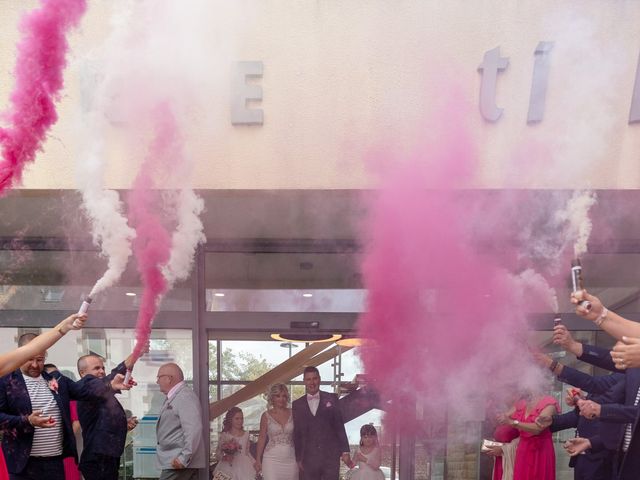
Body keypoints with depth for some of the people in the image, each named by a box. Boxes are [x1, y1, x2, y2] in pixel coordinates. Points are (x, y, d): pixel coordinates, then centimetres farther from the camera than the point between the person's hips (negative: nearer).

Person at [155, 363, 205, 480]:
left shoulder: (185, 397, -13)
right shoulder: (174, 397, 18)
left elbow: (193, 430, -22)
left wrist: (184, 458, -23)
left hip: (179, 463, -9)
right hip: (175, 462, 9)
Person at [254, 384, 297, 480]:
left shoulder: (292, 414, 5)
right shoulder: (266, 416, 2)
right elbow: (262, 438, 5)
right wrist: (258, 460, 3)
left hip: (290, 459, 2)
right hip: (272, 459, -1)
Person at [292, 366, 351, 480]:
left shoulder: (331, 399, 4)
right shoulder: (297, 405, 7)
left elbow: (339, 426, 3)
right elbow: (296, 434, 9)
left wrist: (345, 451, -1)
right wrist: (298, 458, 7)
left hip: (331, 456, -1)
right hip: (309, 459, 1)